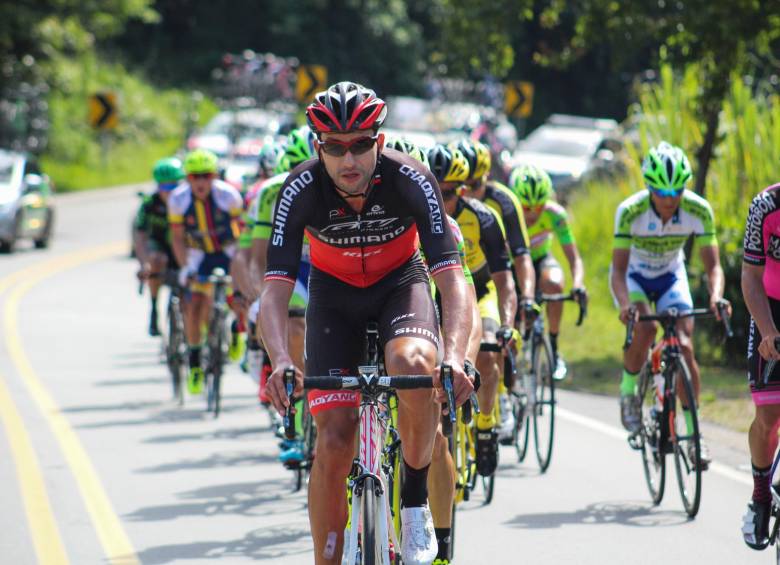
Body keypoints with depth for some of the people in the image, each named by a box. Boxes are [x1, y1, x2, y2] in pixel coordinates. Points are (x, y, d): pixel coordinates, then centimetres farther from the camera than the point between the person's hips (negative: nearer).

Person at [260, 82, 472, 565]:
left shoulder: (411, 180, -29)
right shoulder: (301, 190, -27)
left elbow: (452, 278, -34)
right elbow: (276, 289, -30)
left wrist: (455, 357, -50)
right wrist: (282, 360, -49)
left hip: (401, 282, -1)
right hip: (335, 293, 1)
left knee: (413, 364, -35)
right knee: (334, 440, -11)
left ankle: (416, 501, -13)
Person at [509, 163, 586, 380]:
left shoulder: (555, 214, -28)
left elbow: (573, 258, -31)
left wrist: (578, 285, -51)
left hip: (540, 260, 0)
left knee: (554, 284, -34)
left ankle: (553, 348, -19)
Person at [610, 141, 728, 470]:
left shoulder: (699, 211, -26)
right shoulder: (630, 212, -32)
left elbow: (713, 265, -24)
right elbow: (618, 270, -32)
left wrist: (716, 296, -45)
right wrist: (625, 304, -51)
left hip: (670, 276, 2)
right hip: (634, 274, -2)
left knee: (684, 347, -13)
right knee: (644, 329, -30)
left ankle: (693, 433, -6)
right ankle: (628, 391, -3)